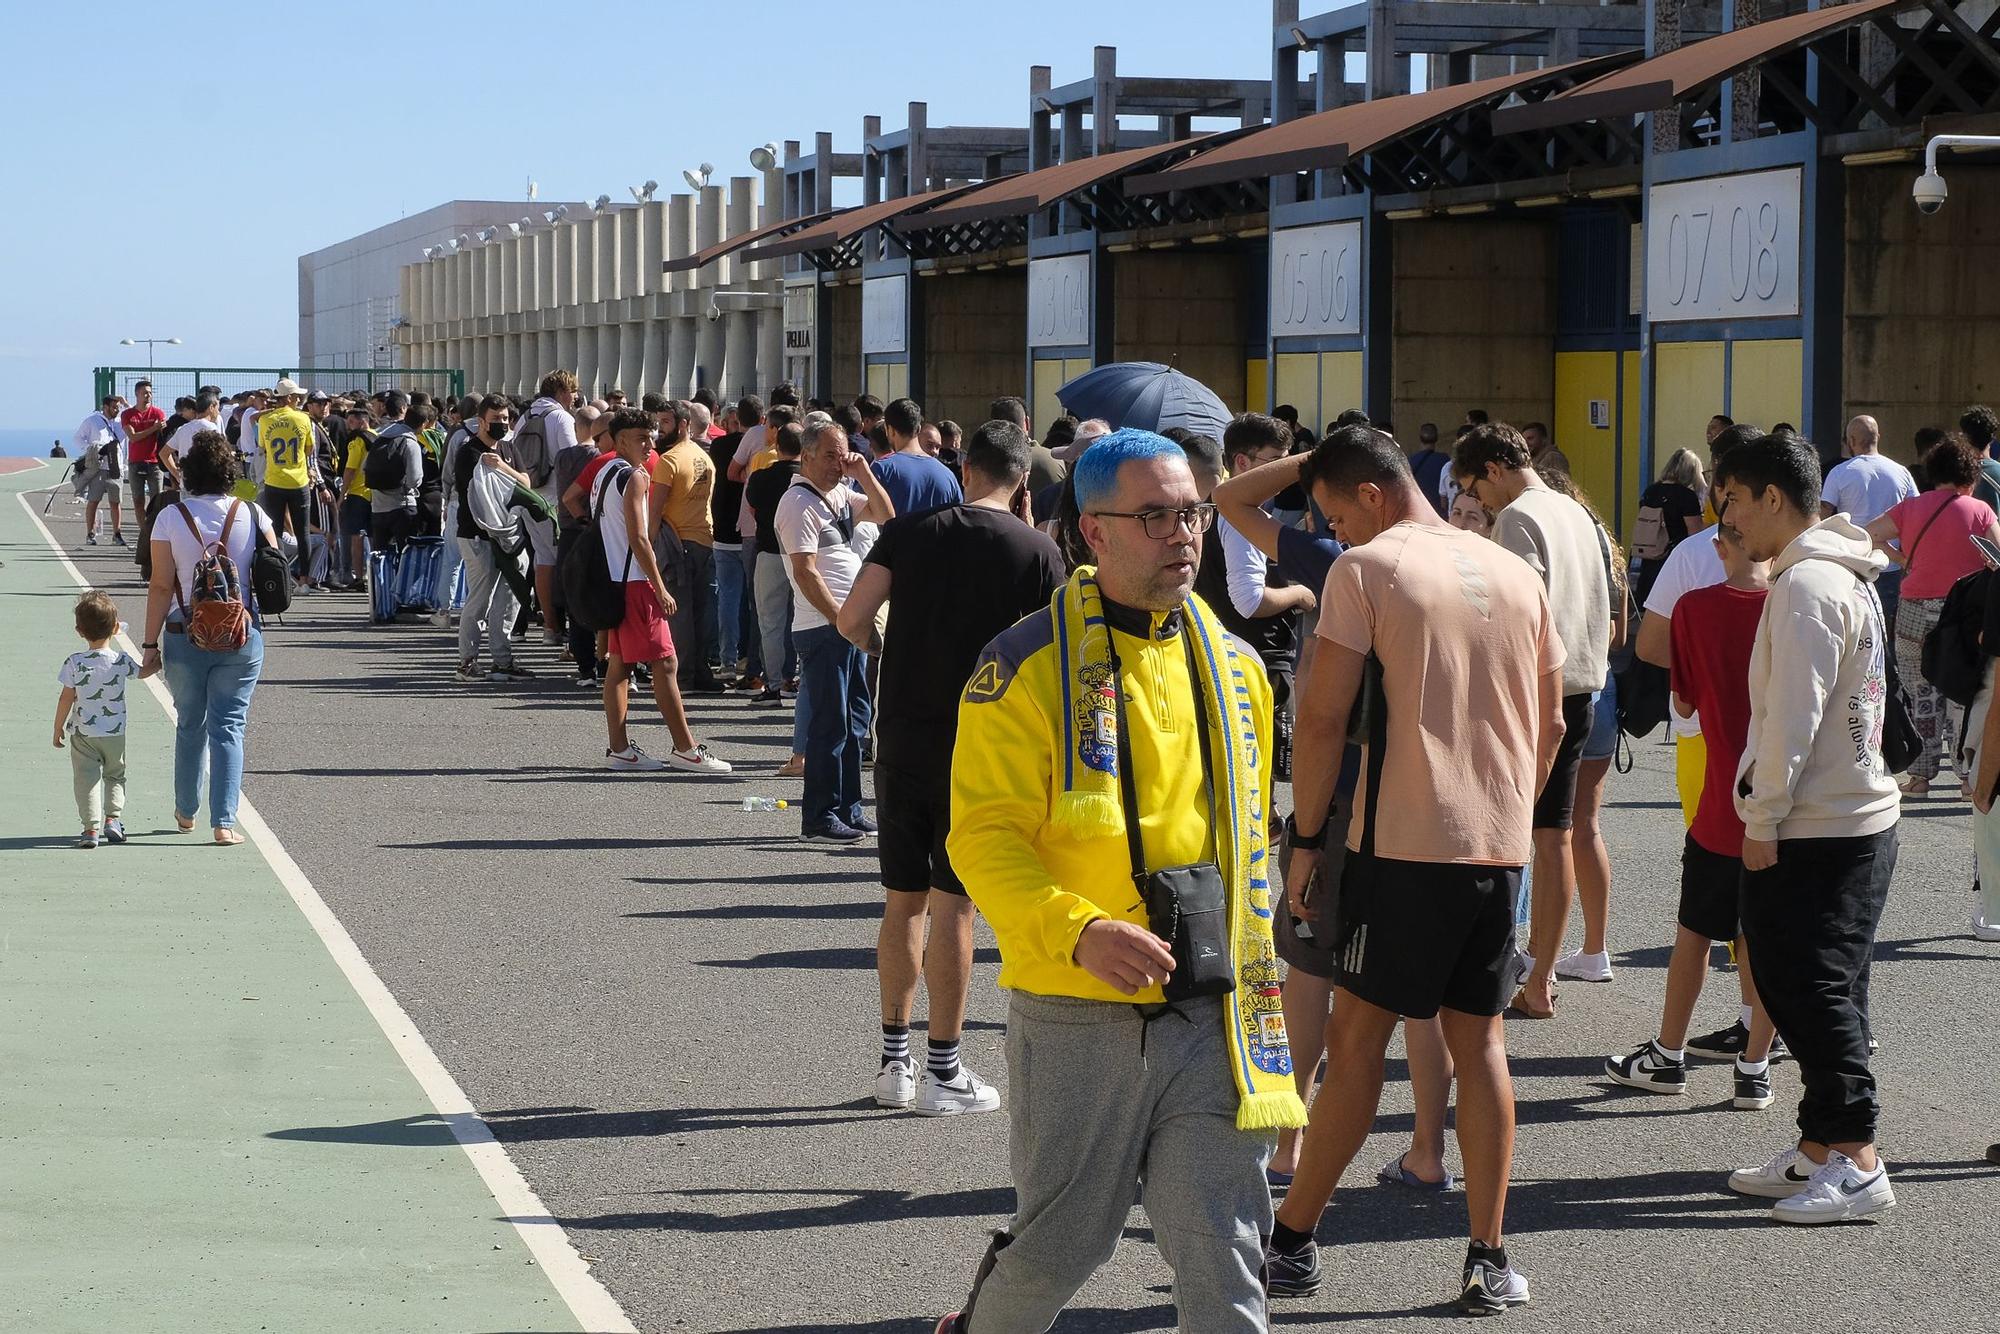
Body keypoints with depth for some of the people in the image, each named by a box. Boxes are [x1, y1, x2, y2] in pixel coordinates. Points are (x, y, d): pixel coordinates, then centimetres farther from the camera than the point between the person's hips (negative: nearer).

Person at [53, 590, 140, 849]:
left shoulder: (74, 663, -14)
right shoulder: (121, 660, -8)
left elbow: (66, 699, -9)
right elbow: (141, 672, 14)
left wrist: (58, 728, 3)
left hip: (82, 734, -2)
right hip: (115, 733, 2)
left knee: (86, 779, 2)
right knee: (115, 775, 20)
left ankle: (91, 827, -7)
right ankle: (113, 816, 7)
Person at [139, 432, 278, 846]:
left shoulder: (171, 519, -8)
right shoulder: (252, 515, -5)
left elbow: (161, 586, -8)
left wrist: (150, 645, -3)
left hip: (186, 636, 0)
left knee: (190, 725, 17)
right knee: (229, 726, 4)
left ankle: (186, 812, 30)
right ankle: (224, 822, -3)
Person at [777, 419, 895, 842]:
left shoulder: (839, 496, 16)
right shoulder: (799, 502, -12)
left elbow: (885, 515, 20)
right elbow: (806, 572, -17)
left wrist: (864, 475, 7)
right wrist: (840, 617, -17)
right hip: (822, 628, -9)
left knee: (854, 722, 13)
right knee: (829, 724, -7)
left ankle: (848, 809, 19)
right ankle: (819, 818, -3)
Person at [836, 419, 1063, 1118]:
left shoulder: (910, 530, 0)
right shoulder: (1036, 550, -5)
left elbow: (851, 620, -7)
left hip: (902, 738, 2)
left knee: (903, 901, 13)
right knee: (952, 905, 2)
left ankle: (894, 1061, 17)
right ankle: (942, 1073, 5)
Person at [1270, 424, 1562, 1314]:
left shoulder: (1366, 568, -6)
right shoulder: (1516, 574, 11)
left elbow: (1323, 717, -11)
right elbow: (1551, 723, 16)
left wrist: (1305, 837, -3)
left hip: (1403, 841, -5)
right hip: (1501, 844, 5)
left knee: (1356, 1036, 3)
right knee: (1479, 1042, 10)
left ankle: (1293, 1243, 10)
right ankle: (1489, 1264, 9)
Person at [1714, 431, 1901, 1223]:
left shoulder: (1805, 586, -17)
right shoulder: (1848, 577, 15)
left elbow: (1791, 719, -21)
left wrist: (1763, 820, -14)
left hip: (1813, 831, -10)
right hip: (1860, 817, 10)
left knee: (1812, 994, -7)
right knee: (1823, 993, 13)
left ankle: (1856, 1162, -6)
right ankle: (1818, 1151, 19)